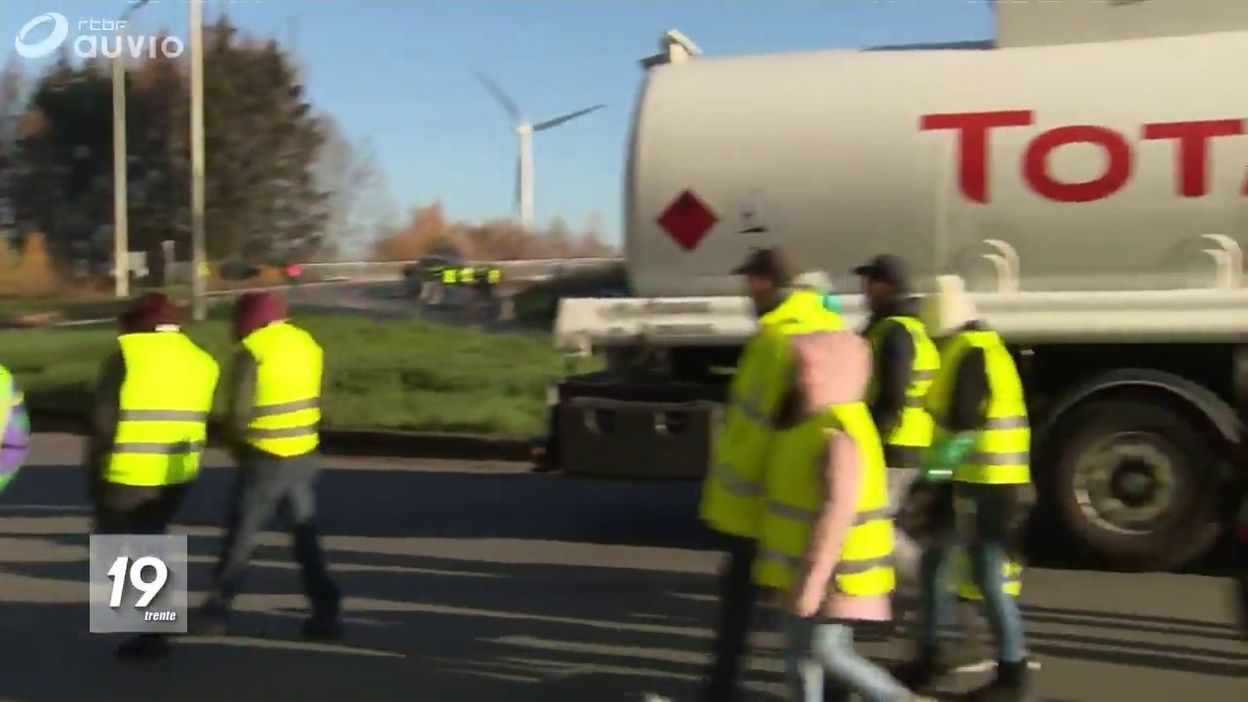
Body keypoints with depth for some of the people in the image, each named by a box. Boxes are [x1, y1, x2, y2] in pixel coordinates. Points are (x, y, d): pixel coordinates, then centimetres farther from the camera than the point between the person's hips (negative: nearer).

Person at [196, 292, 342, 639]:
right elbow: (314, 402, 10)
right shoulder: (308, 343, 8)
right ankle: (325, 612, 10)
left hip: (265, 458, -6)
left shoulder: (252, 351, -13)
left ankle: (217, 610, 15)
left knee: (241, 535, 7)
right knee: (306, 535, 12)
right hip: (304, 455, 6)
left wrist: (237, 444, 4)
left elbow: (239, 412, -15)